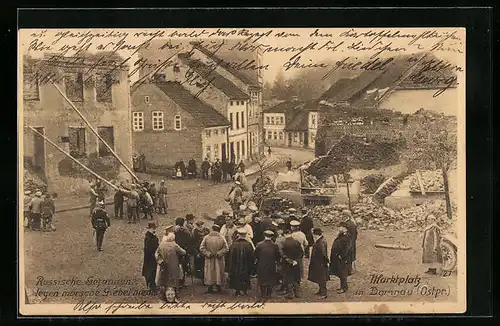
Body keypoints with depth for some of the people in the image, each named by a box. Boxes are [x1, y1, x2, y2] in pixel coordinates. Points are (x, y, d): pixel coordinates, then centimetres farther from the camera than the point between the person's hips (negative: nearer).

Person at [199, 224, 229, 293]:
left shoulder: (206, 238, -7)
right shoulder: (222, 238, -8)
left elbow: (201, 248, -9)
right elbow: (226, 249, -9)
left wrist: (208, 254, -6)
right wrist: (219, 253, -7)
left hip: (209, 260, 0)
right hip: (219, 260, 0)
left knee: (210, 273, 9)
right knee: (219, 273, 12)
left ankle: (210, 287, 9)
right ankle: (218, 287, 15)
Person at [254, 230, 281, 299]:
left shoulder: (259, 244, -12)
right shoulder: (275, 245, -11)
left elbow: (256, 255, -4)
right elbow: (278, 257, -4)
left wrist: (256, 261, 13)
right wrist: (276, 262, 12)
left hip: (261, 266, 0)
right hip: (271, 267, 0)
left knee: (262, 280, 13)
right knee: (270, 280, 13)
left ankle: (263, 294, 18)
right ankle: (268, 294, 18)